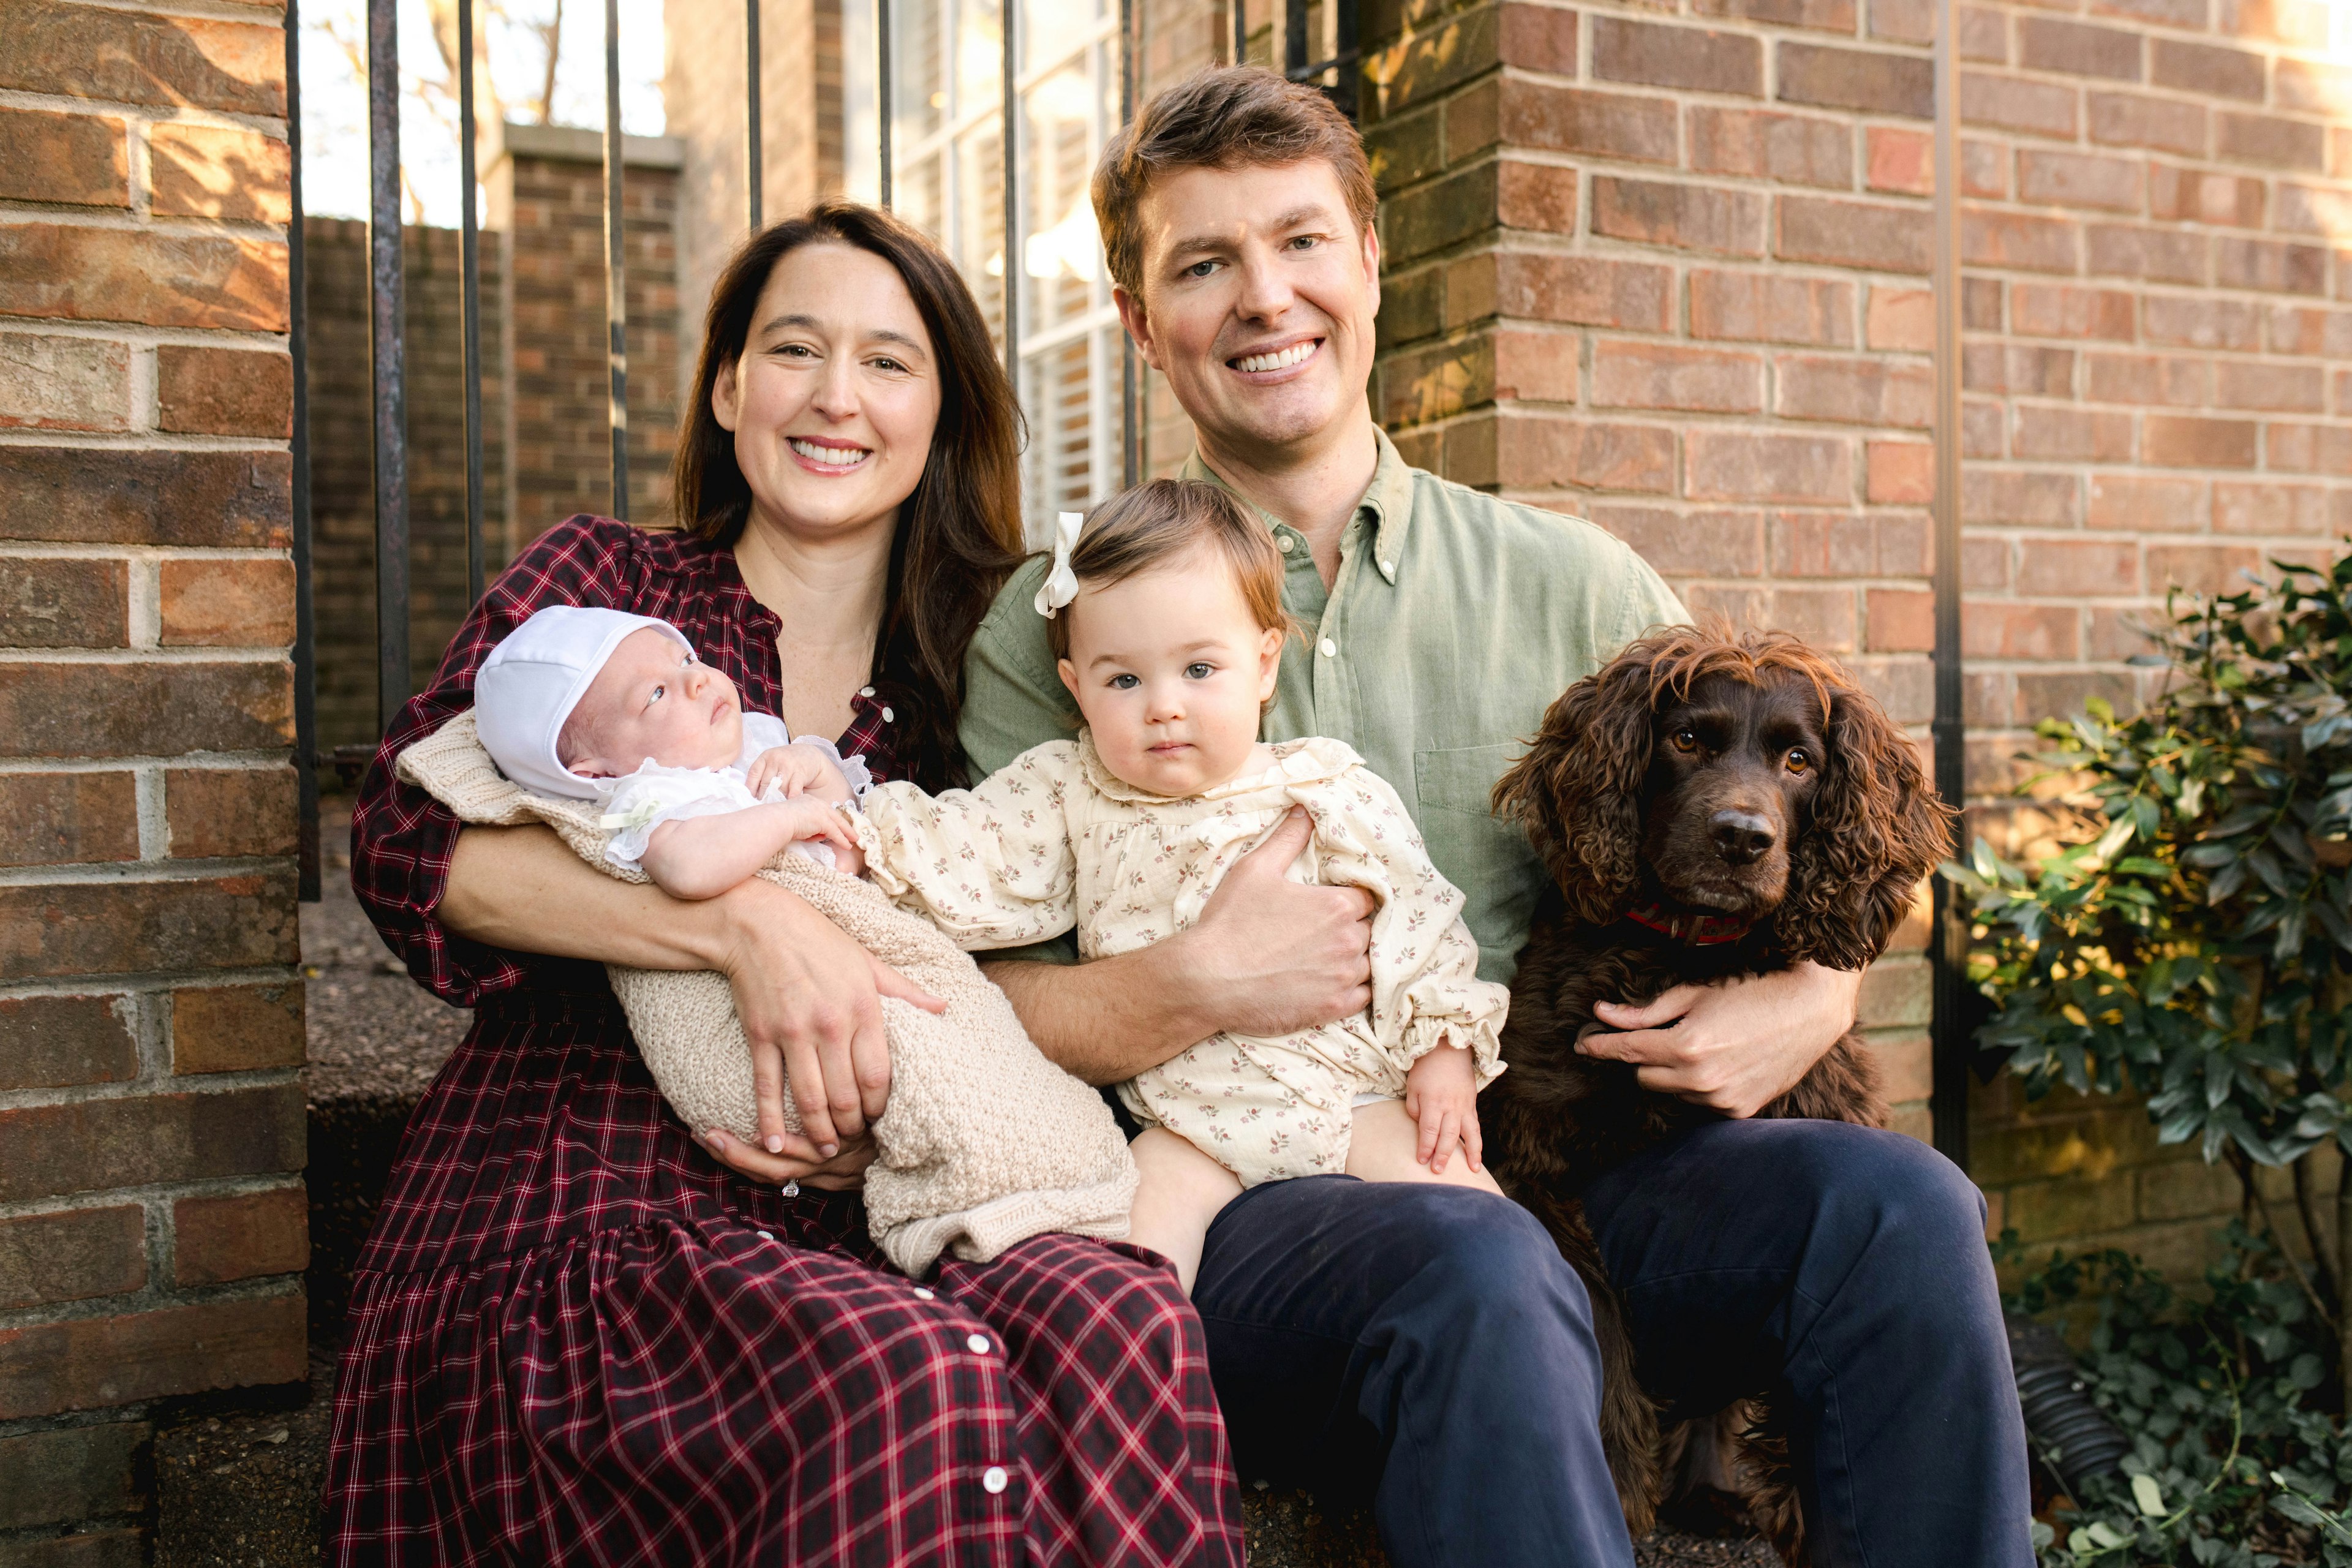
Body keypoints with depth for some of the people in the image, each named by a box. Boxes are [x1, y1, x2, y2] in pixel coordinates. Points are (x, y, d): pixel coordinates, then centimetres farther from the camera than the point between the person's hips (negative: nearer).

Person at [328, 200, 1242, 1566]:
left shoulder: (969, 676, 14)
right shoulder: (608, 585, 8)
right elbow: (409, 834, -8)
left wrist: (906, 1107, -11)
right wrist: (743, 918, -22)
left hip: (839, 1231, 3)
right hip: (570, 1213, -2)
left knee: (1123, 1319, -29)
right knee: (913, 1382, -34)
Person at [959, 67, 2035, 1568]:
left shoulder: (1573, 585, 12)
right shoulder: (1056, 625, 5)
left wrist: (1810, 996, -4)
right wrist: (1197, 989, -19)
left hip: (1555, 1161, 4)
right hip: (1248, 1200, -3)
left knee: (1899, 1202, -23)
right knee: (1478, 1273, -36)